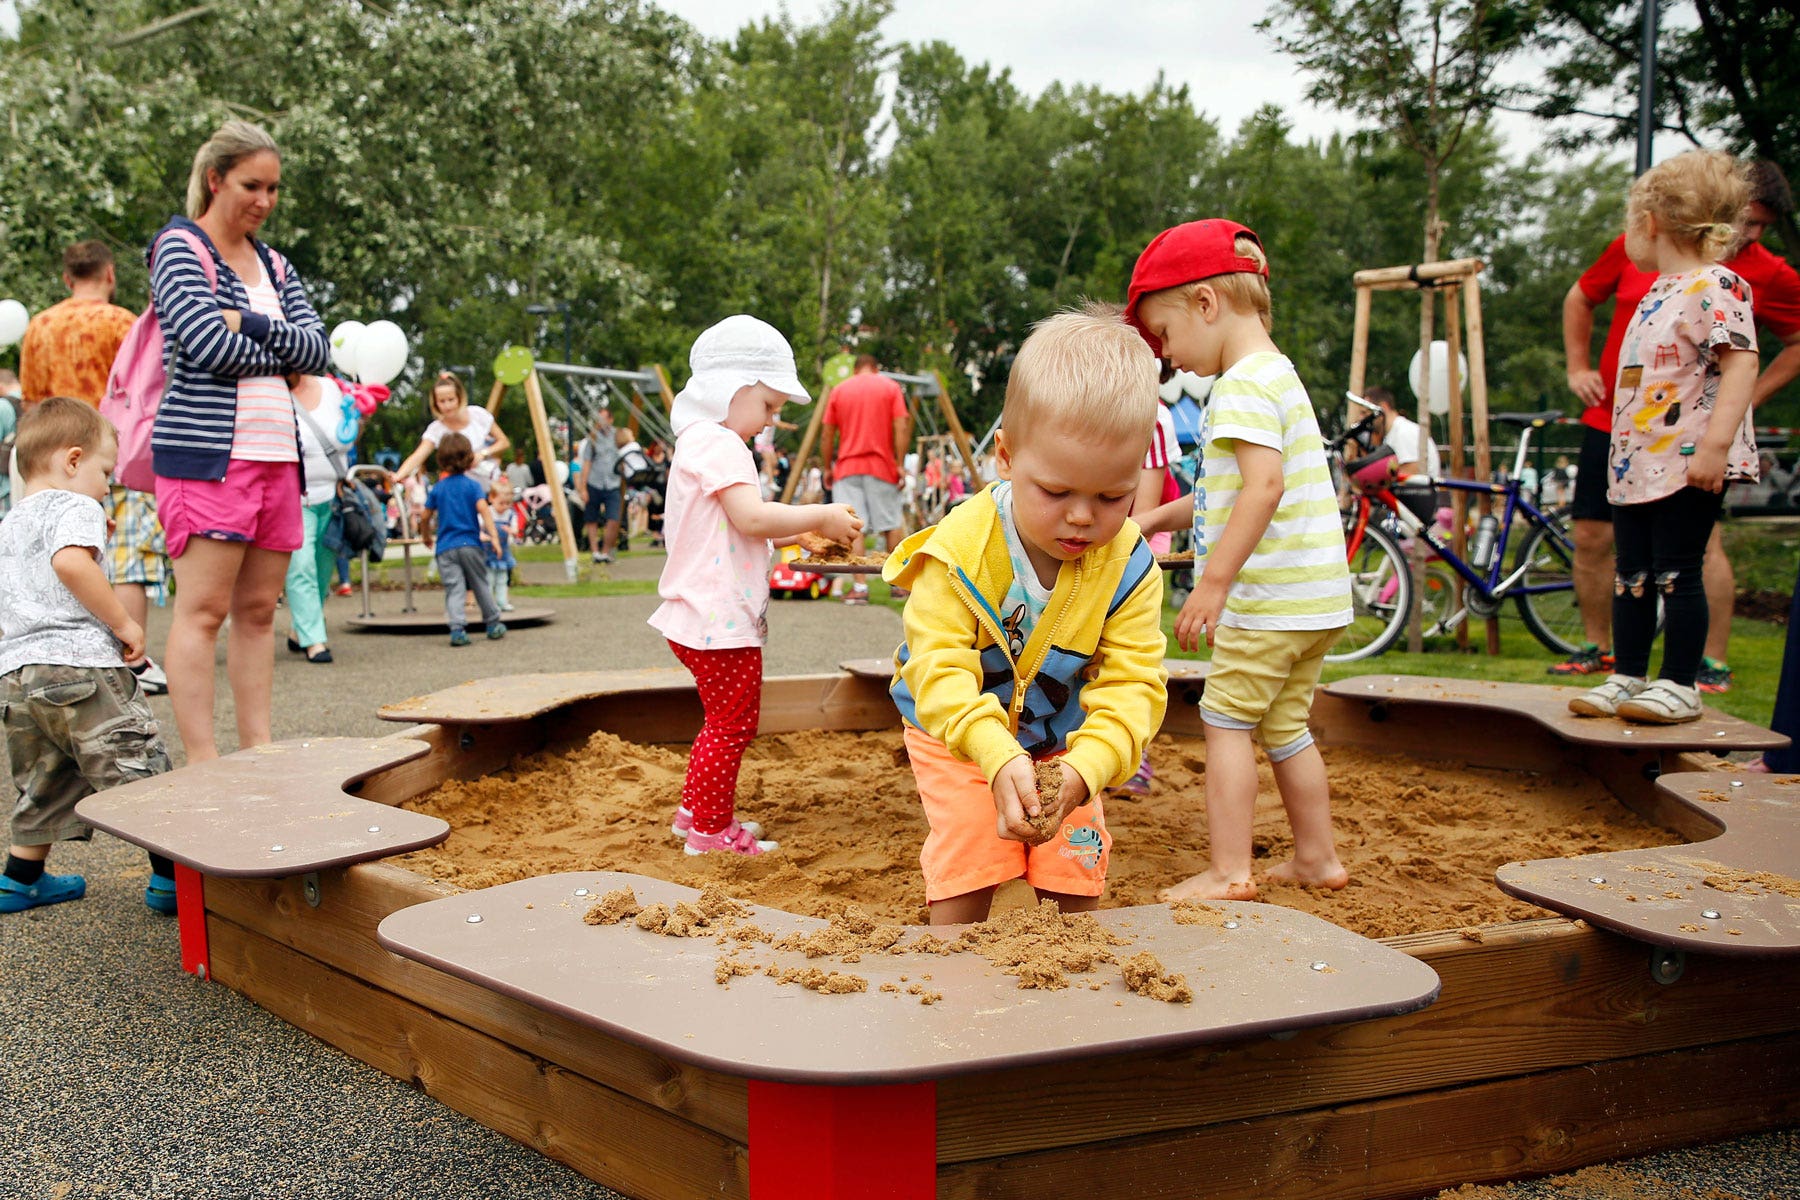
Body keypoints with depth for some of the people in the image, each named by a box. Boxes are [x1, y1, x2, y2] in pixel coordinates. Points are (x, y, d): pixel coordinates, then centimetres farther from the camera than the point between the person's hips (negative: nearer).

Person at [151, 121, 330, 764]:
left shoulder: (273, 265, 20)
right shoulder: (179, 249, 0)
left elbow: (318, 348, 6)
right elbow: (209, 346, -14)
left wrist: (250, 324, -9)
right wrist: (282, 359, 0)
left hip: (276, 453, 7)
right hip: (207, 451, -7)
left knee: (258, 609, 8)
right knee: (203, 610, -6)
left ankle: (259, 751, 12)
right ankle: (202, 764, -4)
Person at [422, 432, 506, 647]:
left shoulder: (438, 488, 8)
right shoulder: (473, 485, -1)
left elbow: (426, 516, 11)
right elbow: (483, 509, -15)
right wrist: (493, 536, -18)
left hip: (445, 547, 1)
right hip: (469, 544, -1)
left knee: (454, 589, -5)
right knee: (481, 586, 13)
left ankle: (457, 628, -20)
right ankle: (493, 625, 22)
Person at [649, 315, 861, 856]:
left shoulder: (699, 443, 19)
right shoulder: (718, 444, -16)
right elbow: (752, 516, -27)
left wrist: (799, 534, 11)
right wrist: (822, 517, -18)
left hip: (704, 616, 11)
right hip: (719, 620, -11)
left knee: (727, 720, 22)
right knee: (732, 722, -1)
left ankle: (697, 811, 33)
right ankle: (710, 830, 8)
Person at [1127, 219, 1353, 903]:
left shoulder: (1244, 384, -14)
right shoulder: (1277, 374, 18)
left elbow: (1264, 486, -27)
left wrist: (1215, 580, -26)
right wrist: (1153, 520, 24)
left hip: (1270, 600, -10)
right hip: (1315, 599, 10)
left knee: (1226, 722, -2)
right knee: (1286, 728, 17)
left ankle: (1230, 872, 1)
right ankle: (1316, 858, 25)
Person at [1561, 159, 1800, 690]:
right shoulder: (1637, 246, 1)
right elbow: (1580, 299, 17)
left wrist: (1746, 399, 0)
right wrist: (1577, 367, 8)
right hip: (1611, 422, 3)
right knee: (1591, 537, 4)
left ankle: (1715, 664, -1)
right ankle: (1598, 649, 22)